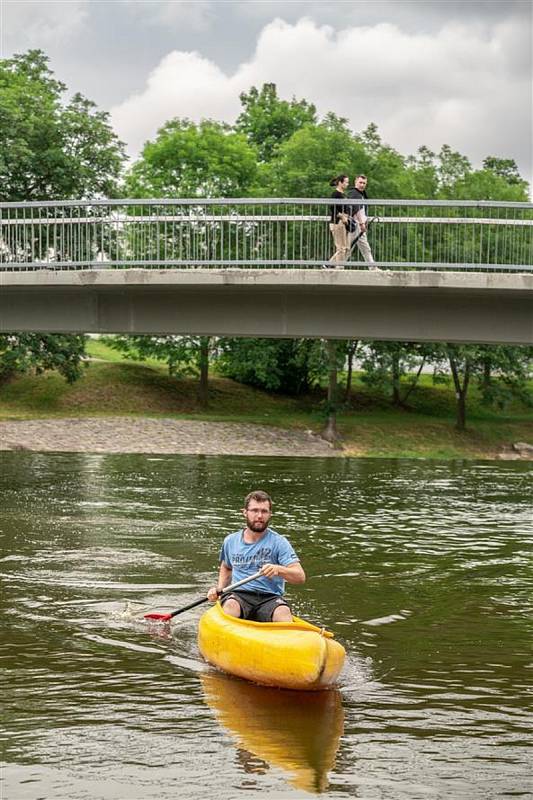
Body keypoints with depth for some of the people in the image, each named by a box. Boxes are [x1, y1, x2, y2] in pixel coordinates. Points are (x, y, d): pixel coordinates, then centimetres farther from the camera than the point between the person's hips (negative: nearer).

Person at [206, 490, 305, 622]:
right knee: (230, 606, -35)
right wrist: (219, 589, 17)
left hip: (269, 598, -2)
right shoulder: (230, 541, 14)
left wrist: (278, 569, -27)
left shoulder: (278, 542, 2)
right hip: (239, 596, 2)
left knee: (283, 613, -36)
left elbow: (300, 577, -8)